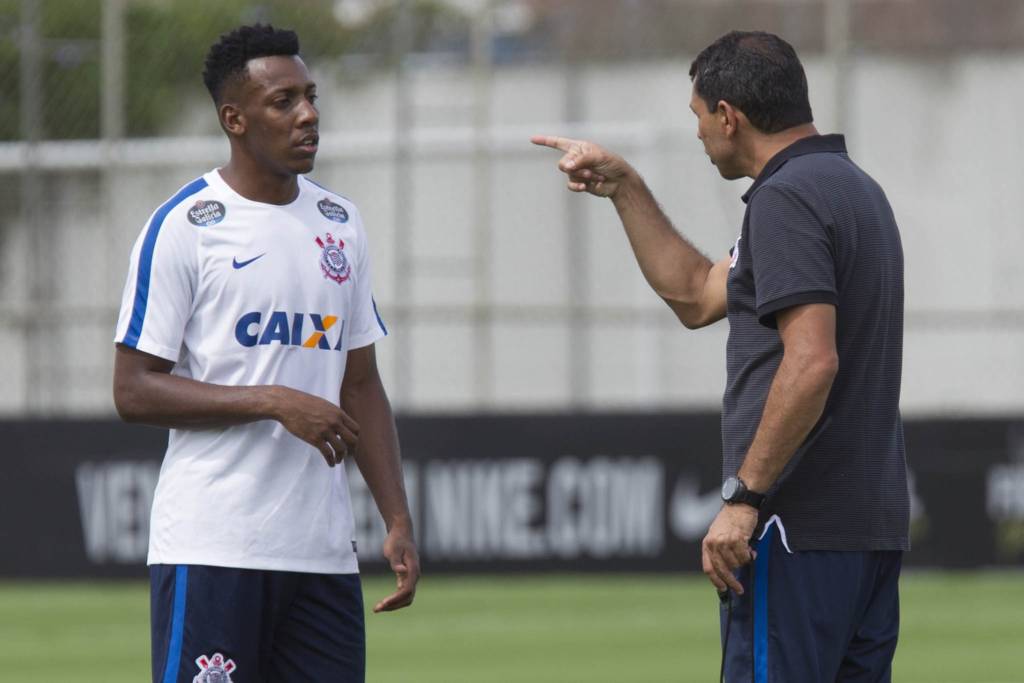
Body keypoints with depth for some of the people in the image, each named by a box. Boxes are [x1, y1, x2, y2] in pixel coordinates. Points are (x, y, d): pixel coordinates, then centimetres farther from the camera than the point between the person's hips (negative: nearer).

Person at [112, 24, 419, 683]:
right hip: (211, 548, -6)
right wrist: (274, 402, -16)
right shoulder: (183, 227, -5)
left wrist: (398, 521, 11)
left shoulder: (341, 225, 15)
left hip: (323, 549, 6)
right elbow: (134, 391, -8)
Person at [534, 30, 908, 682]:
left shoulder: (786, 198, -12)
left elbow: (812, 363, -24)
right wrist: (624, 187, 29)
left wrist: (746, 497, -21)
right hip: (876, 524, 10)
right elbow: (697, 296, 29)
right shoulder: (855, 188, 20)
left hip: (799, 530, -10)